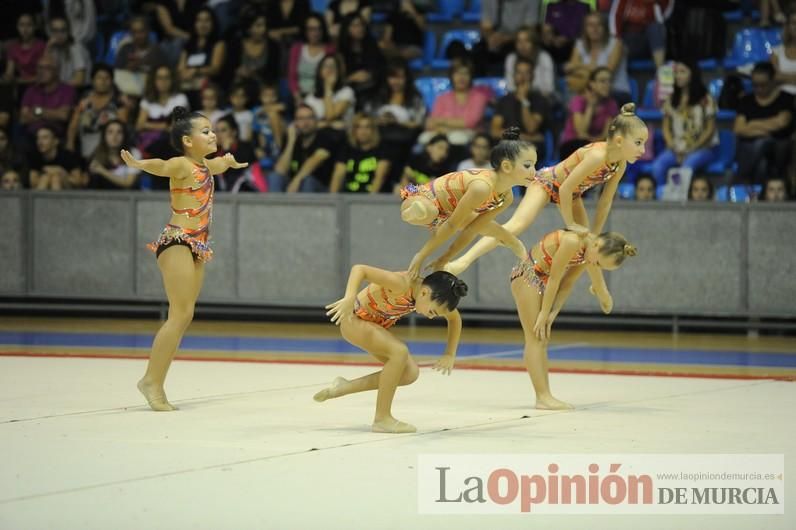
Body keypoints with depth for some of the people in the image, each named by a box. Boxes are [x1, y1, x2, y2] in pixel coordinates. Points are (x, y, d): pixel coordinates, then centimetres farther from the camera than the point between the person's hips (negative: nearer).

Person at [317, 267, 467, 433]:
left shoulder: (434, 294, -12)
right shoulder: (401, 284, -35)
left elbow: (455, 319, 7)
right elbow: (359, 269, -43)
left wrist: (449, 355, 0)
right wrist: (349, 298, -58)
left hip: (378, 326, 8)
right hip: (355, 320, -8)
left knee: (410, 373, -4)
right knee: (400, 351, -29)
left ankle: (345, 387, 9)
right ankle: (382, 419, -19)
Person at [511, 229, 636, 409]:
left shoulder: (589, 251, -4)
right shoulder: (573, 242, -30)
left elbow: (566, 283, 0)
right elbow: (554, 278, -23)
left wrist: (552, 313, -9)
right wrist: (544, 313, -16)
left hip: (542, 278, 9)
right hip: (527, 275, -9)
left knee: (542, 340, 6)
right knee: (535, 338, -11)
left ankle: (544, 397, 6)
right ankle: (543, 397, -14)